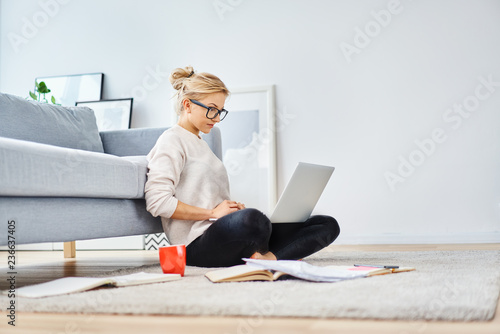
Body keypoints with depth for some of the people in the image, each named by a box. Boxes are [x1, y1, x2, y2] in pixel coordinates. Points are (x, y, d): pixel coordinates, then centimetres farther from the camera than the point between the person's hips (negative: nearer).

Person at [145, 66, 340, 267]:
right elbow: (157, 202, -14)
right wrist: (213, 212, -11)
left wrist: (234, 208, 6)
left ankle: (266, 258, -27)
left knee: (328, 225, -2)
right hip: (197, 245, -10)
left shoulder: (200, 144, 28)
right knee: (251, 219, -46)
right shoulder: (171, 141, 0)